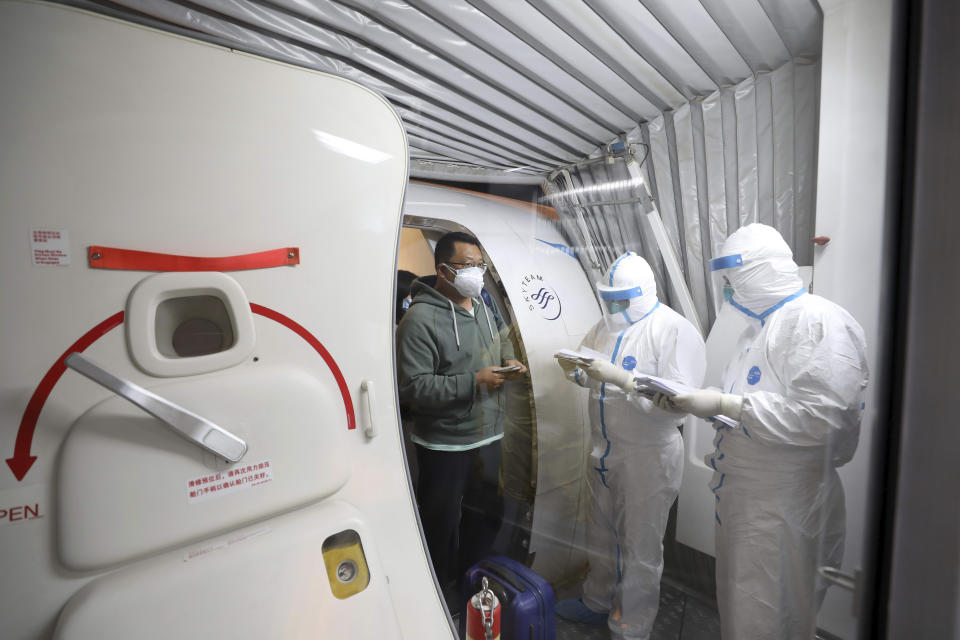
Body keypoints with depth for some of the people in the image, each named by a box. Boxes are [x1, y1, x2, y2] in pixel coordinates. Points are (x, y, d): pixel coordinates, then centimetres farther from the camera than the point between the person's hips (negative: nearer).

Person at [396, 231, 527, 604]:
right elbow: (412, 388, -22)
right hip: (446, 445, -7)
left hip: (489, 436, 7)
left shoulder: (483, 308, 8)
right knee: (443, 524, 12)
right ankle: (444, 593, 38)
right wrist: (474, 382, -25)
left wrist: (507, 363, -2)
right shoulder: (421, 318, -18)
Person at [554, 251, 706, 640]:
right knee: (601, 534, 24)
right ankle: (598, 602, 48)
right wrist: (575, 368, -11)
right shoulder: (607, 325, 5)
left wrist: (618, 377, -33)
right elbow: (589, 377, 13)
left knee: (640, 550, 12)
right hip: (603, 448, 7)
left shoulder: (676, 330, -16)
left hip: (649, 454, -6)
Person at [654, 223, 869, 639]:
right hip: (742, 495, 9)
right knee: (738, 605, 23)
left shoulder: (821, 322, -17)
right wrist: (691, 402, 6)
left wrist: (722, 405, -25)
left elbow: (816, 418, -26)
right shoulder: (760, 326, 13)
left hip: (787, 507, -8)